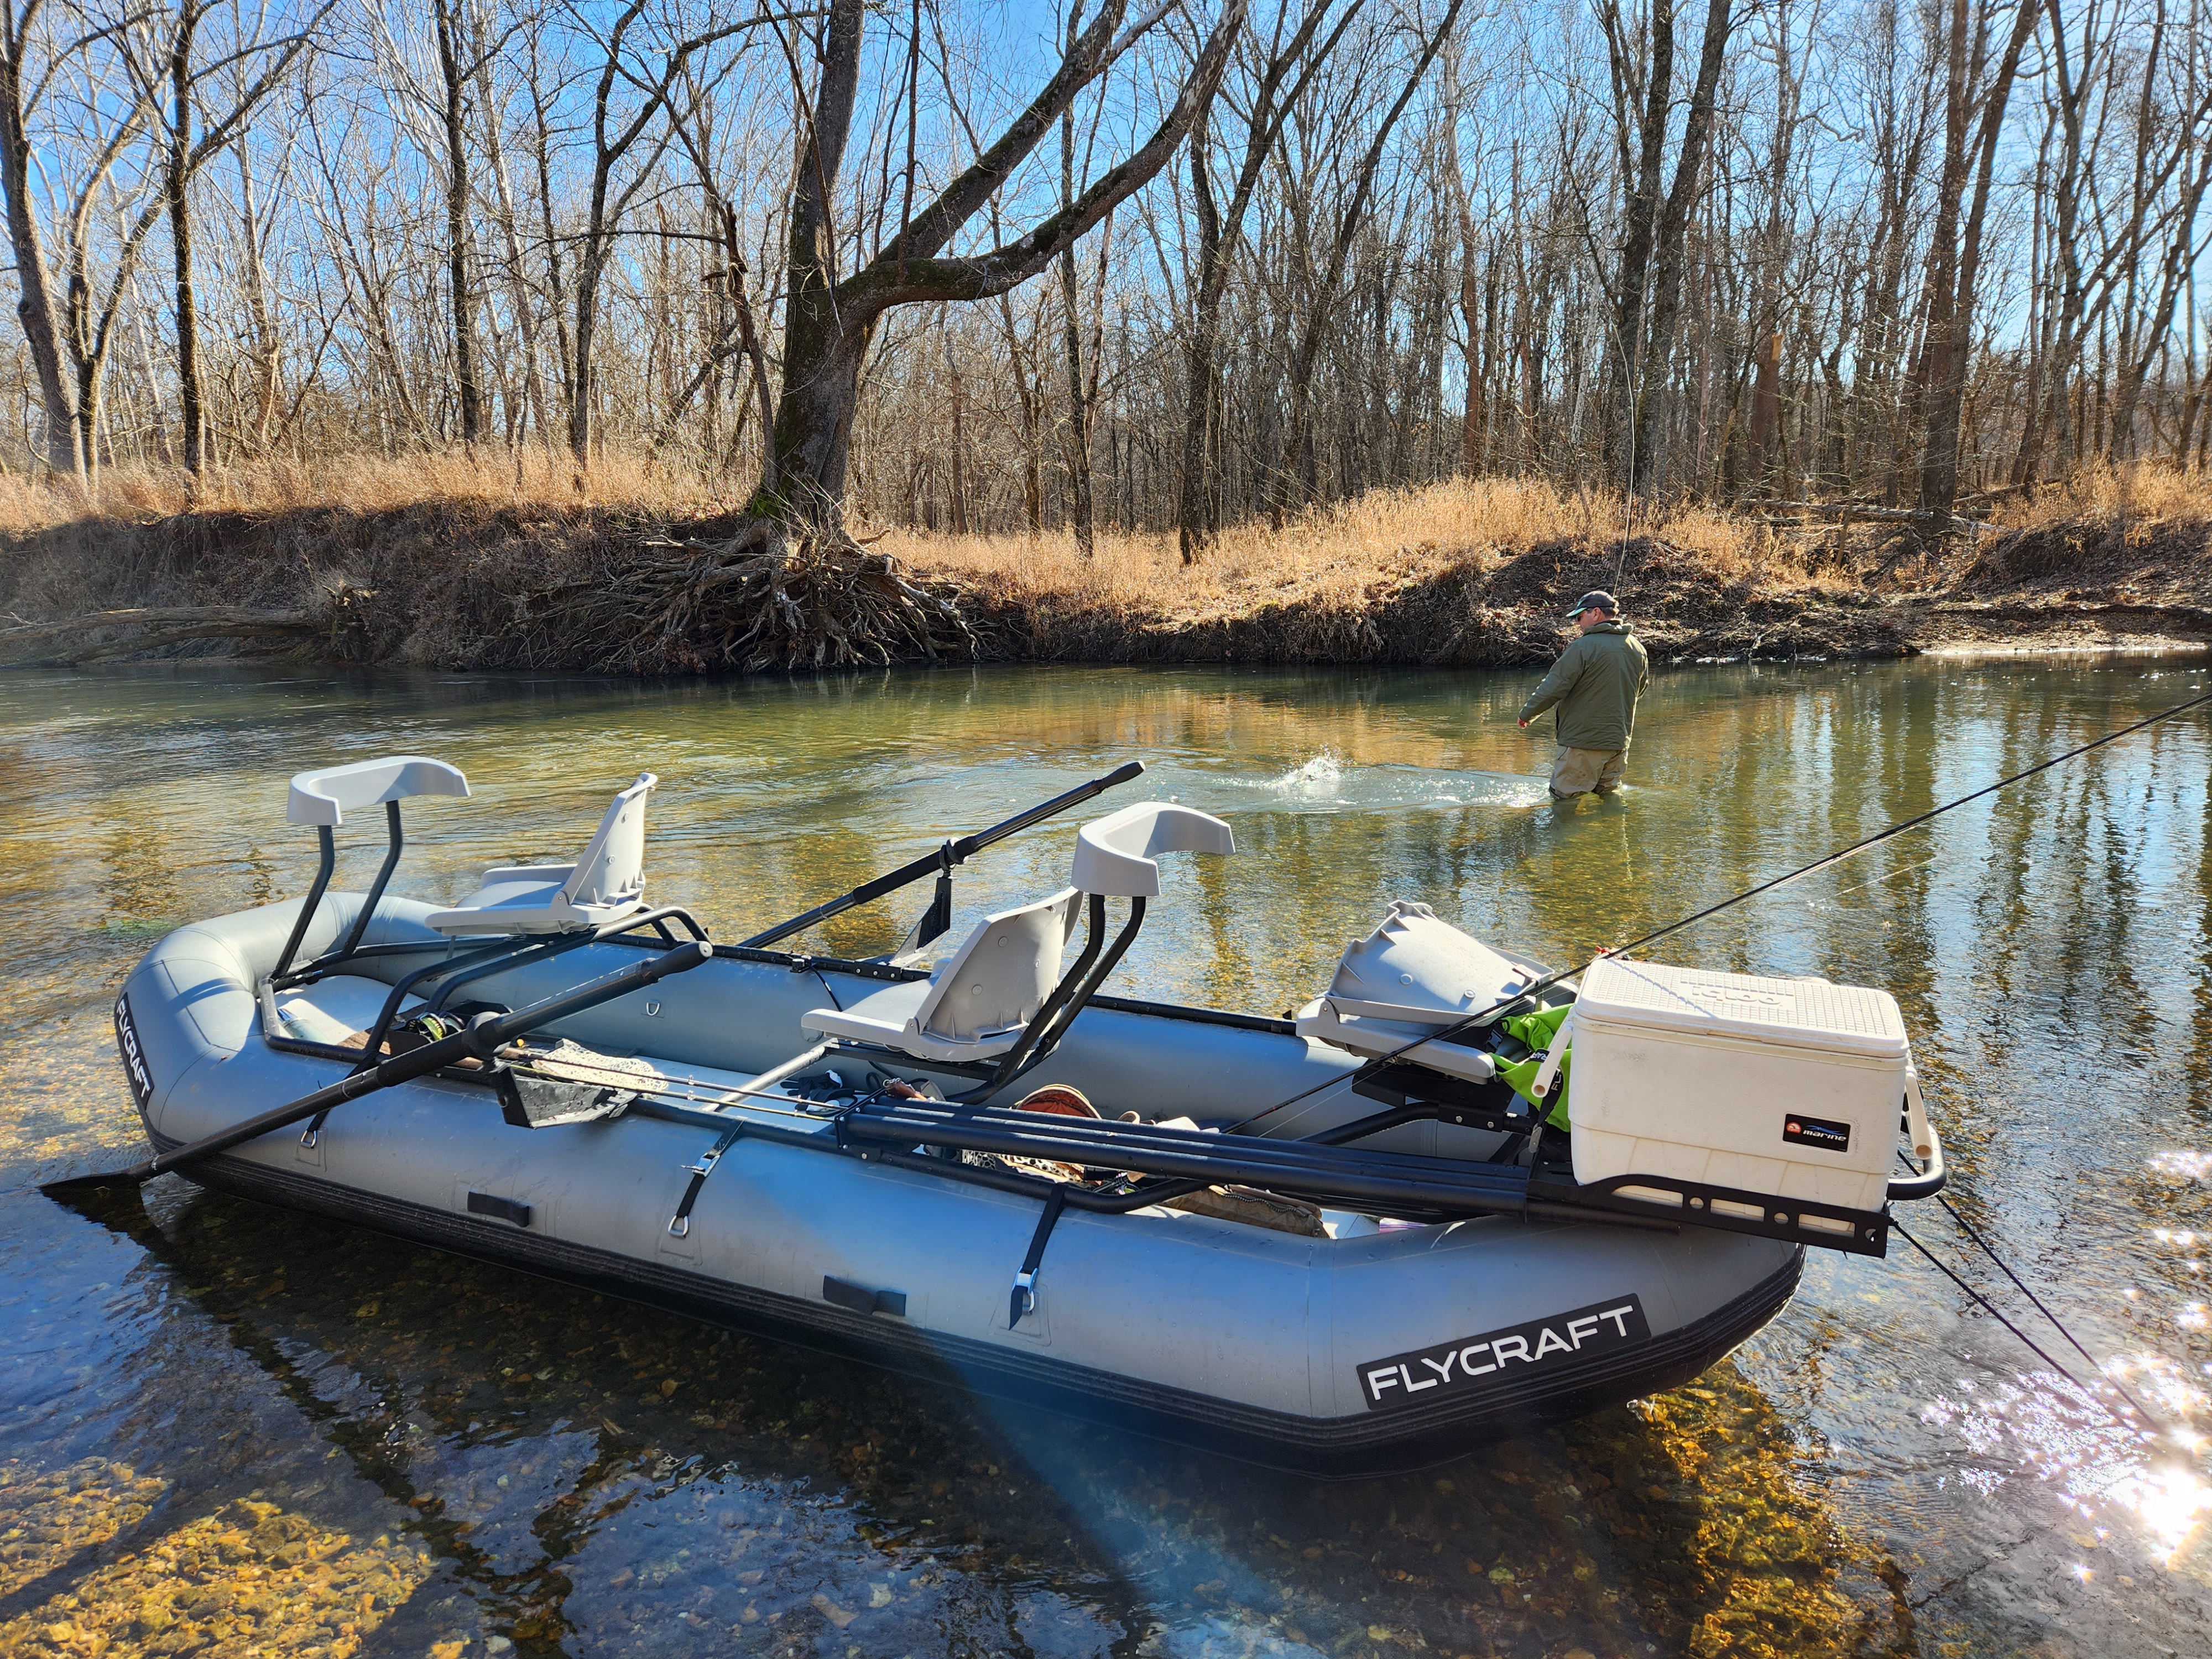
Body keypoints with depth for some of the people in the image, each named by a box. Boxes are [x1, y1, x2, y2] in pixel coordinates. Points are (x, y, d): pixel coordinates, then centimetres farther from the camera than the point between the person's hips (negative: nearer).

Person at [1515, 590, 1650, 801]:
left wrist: (1527, 714, -1)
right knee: (1608, 796, 18)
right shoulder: (1637, 649, 7)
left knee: (1564, 799, 0)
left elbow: (1553, 688, -15)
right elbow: (1640, 690, 21)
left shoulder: (1583, 648, -16)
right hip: (1619, 742, 8)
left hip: (1583, 741, -8)